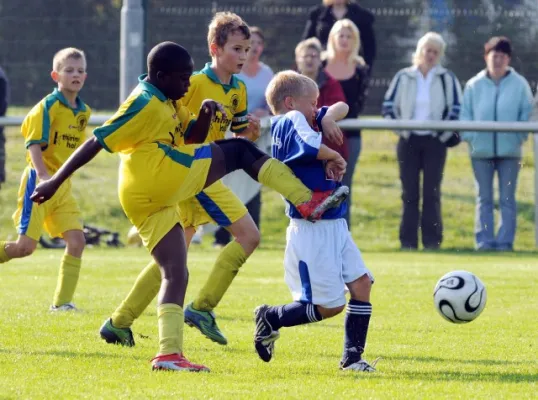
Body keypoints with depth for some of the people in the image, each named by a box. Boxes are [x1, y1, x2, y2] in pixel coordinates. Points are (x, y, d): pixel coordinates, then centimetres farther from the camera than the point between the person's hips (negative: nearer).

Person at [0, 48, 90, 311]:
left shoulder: (83, 112, 9)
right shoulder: (48, 106, -12)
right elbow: (34, 144, -19)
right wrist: (43, 176, -32)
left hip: (63, 185, 7)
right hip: (39, 181, -7)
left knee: (76, 240, -6)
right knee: (26, 245, -10)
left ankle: (62, 302, -1)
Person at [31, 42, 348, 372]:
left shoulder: (168, 103, 22)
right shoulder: (143, 104, -7)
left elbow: (193, 134, 29)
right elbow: (98, 142, -9)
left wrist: (205, 113, 6)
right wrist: (55, 182, -10)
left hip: (147, 202, 10)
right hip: (162, 175, -10)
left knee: (176, 274, 7)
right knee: (240, 151, -3)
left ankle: (169, 354, -1)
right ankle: (308, 202, -9)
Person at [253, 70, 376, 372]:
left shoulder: (304, 120, 14)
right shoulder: (291, 120, -12)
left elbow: (341, 108, 21)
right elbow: (311, 147, -32)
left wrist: (327, 119, 0)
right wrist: (336, 157, -13)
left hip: (335, 225, 9)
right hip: (313, 230, -9)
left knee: (361, 283, 1)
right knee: (330, 305, -5)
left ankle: (352, 356, 7)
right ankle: (271, 318, 15)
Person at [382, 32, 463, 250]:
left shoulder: (447, 79, 3)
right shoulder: (403, 78, 5)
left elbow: (457, 109, 3)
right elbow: (388, 106, 7)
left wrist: (445, 133, -5)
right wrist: (399, 128, -1)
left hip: (434, 142, -1)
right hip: (409, 142, 1)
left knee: (432, 192, -3)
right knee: (409, 193, 0)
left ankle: (432, 240, 1)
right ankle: (408, 241, 3)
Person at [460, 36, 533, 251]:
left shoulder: (519, 84, 1)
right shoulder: (474, 85, 5)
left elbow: (528, 113, 4)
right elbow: (465, 115, 7)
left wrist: (520, 136, -7)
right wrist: (469, 137, -7)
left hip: (510, 150, -1)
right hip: (481, 151, 1)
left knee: (507, 199, 1)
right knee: (484, 199, 3)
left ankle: (505, 241, 3)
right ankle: (484, 241, 6)